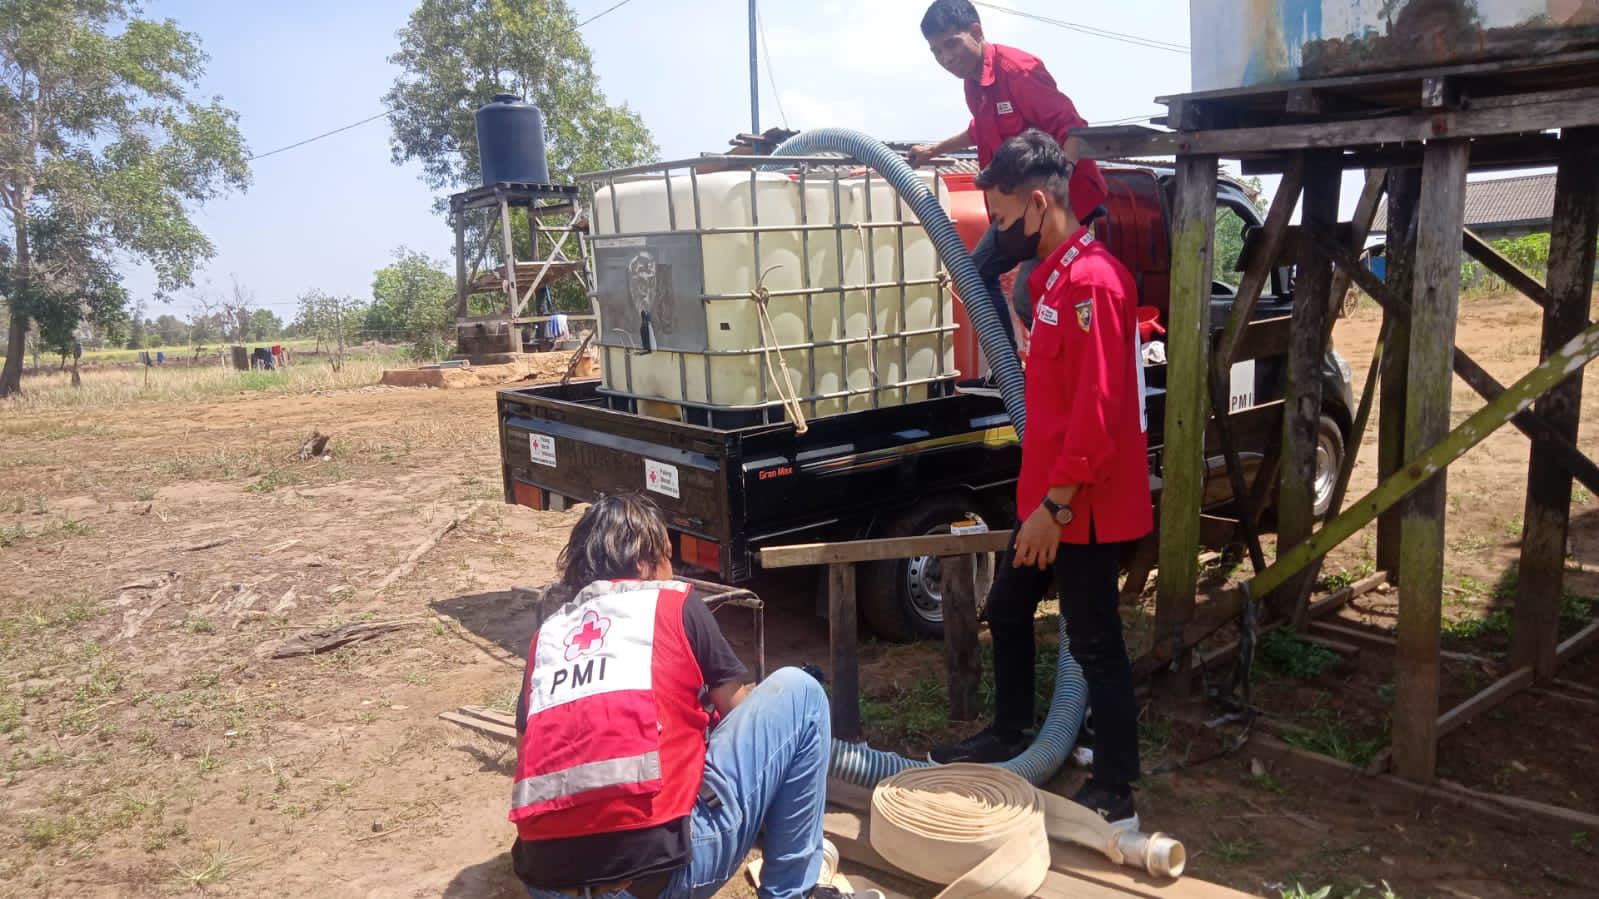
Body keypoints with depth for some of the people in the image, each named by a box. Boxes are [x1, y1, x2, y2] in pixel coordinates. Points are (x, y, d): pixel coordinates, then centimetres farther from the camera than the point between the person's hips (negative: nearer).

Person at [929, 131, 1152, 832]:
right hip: (1047, 497, 10)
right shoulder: (1056, 275, 13)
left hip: (1084, 508, -10)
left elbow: (1099, 408, -25)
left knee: (1094, 643, 1)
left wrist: (1056, 504, -21)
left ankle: (1115, 798, 16)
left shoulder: (1092, 281, -20)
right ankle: (1009, 735, 41)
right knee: (1007, 610, 21)